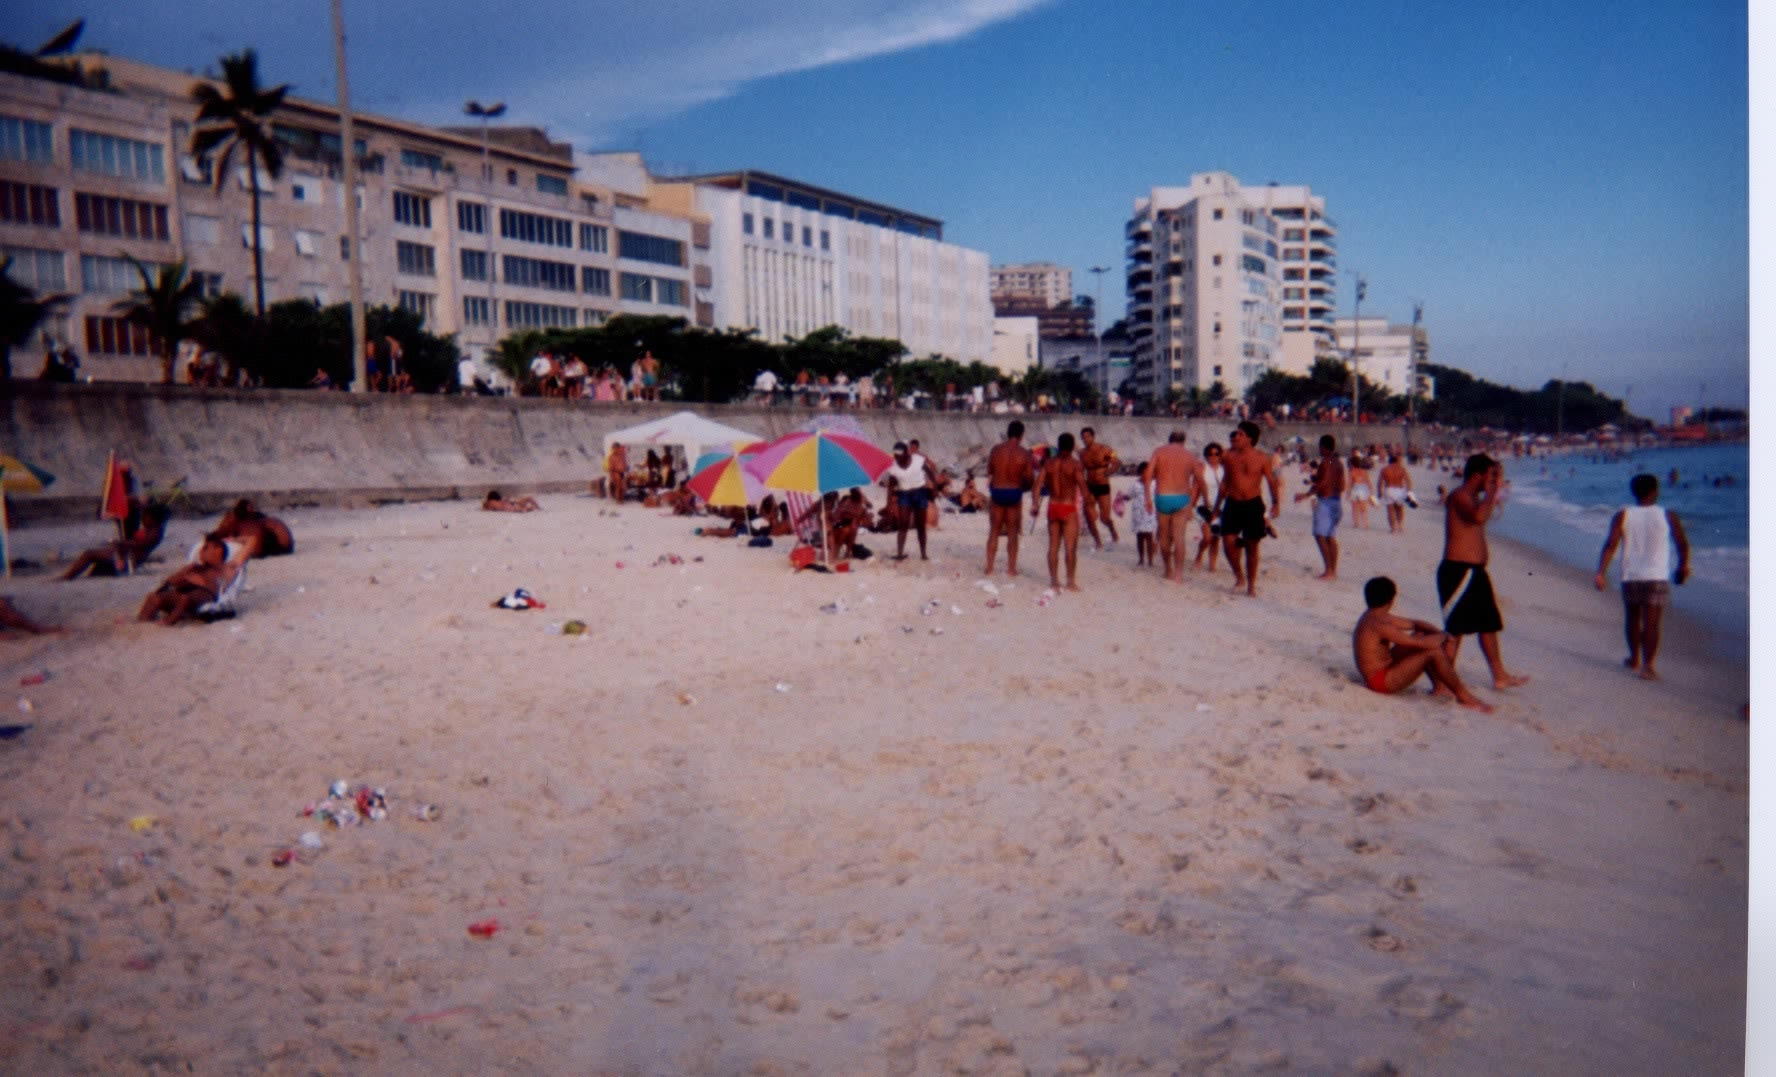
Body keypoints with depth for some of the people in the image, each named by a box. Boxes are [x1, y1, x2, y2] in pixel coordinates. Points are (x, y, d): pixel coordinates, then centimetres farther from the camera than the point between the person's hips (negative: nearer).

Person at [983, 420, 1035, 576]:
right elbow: (1030, 478, -7)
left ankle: (989, 567, 10)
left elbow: (989, 471, 6)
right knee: (1012, 533, 8)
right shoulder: (1024, 453, -9)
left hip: (996, 491, 2)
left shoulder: (996, 449, -3)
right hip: (1014, 493, -1)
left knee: (994, 532, 11)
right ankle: (1011, 568, 9)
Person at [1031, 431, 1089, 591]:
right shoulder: (1075, 464, -8)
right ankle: (1071, 581, 2)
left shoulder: (1049, 463, 5)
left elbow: (1038, 483, -1)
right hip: (1069, 508, -4)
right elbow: (1082, 486, -15)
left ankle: (1054, 581, 12)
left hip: (1053, 507, 4)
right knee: (1070, 547, 0)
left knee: (1053, 546, 9)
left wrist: (1035, 503, 1)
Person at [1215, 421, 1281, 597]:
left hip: (1253, 505, -2)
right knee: (1228, 541, -10)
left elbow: (1272, 481, 1)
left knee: (1252, 546, 4)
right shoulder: (1228, 457, 4)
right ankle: (1239, 576, 13)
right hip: (1232, 504, 2)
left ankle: (1251, 585, 15)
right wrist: (1218, 505, 16)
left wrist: (1276, 503, -13)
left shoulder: (1262, 458, -3)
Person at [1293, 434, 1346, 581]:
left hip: (1325, 501, -9)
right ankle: (1334, 571, 10)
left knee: (1320, 535, -11)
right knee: (1331, 537, 10)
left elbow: (1323, 483, -20)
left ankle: (1328, 571, -17)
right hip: (1337, 501, 9)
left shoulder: (1325, 462, -12)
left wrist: (1306, 494, -17)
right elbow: (1342, 486, 16)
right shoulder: (1339, 463, 14)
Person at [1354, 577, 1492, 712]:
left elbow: (1414, 624, 16)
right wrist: (1443, 636, -6)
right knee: (1434, 651, -19)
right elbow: (1425, 643, -26)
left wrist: (1438, 634, -1)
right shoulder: (1379, 625, -24)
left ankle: (1439, 687, 19)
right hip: (1381, 681, -11)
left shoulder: (1374, 617, 8)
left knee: (1421, 635, 18)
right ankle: (1464, 696, -5)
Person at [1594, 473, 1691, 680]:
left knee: (1632, 618, 19)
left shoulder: (1622, 516, -2)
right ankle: (1647, 666, -10)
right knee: (1651, 623, -3)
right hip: (1657, 578, -2)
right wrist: (1683, 566, 23)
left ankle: (1634, 658, 34)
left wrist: (1600, 572, -12)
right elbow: (1683, 544, 5)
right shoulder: (1668, 516, -4)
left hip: (1630, 577, 2)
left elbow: (1611, 545, -11)